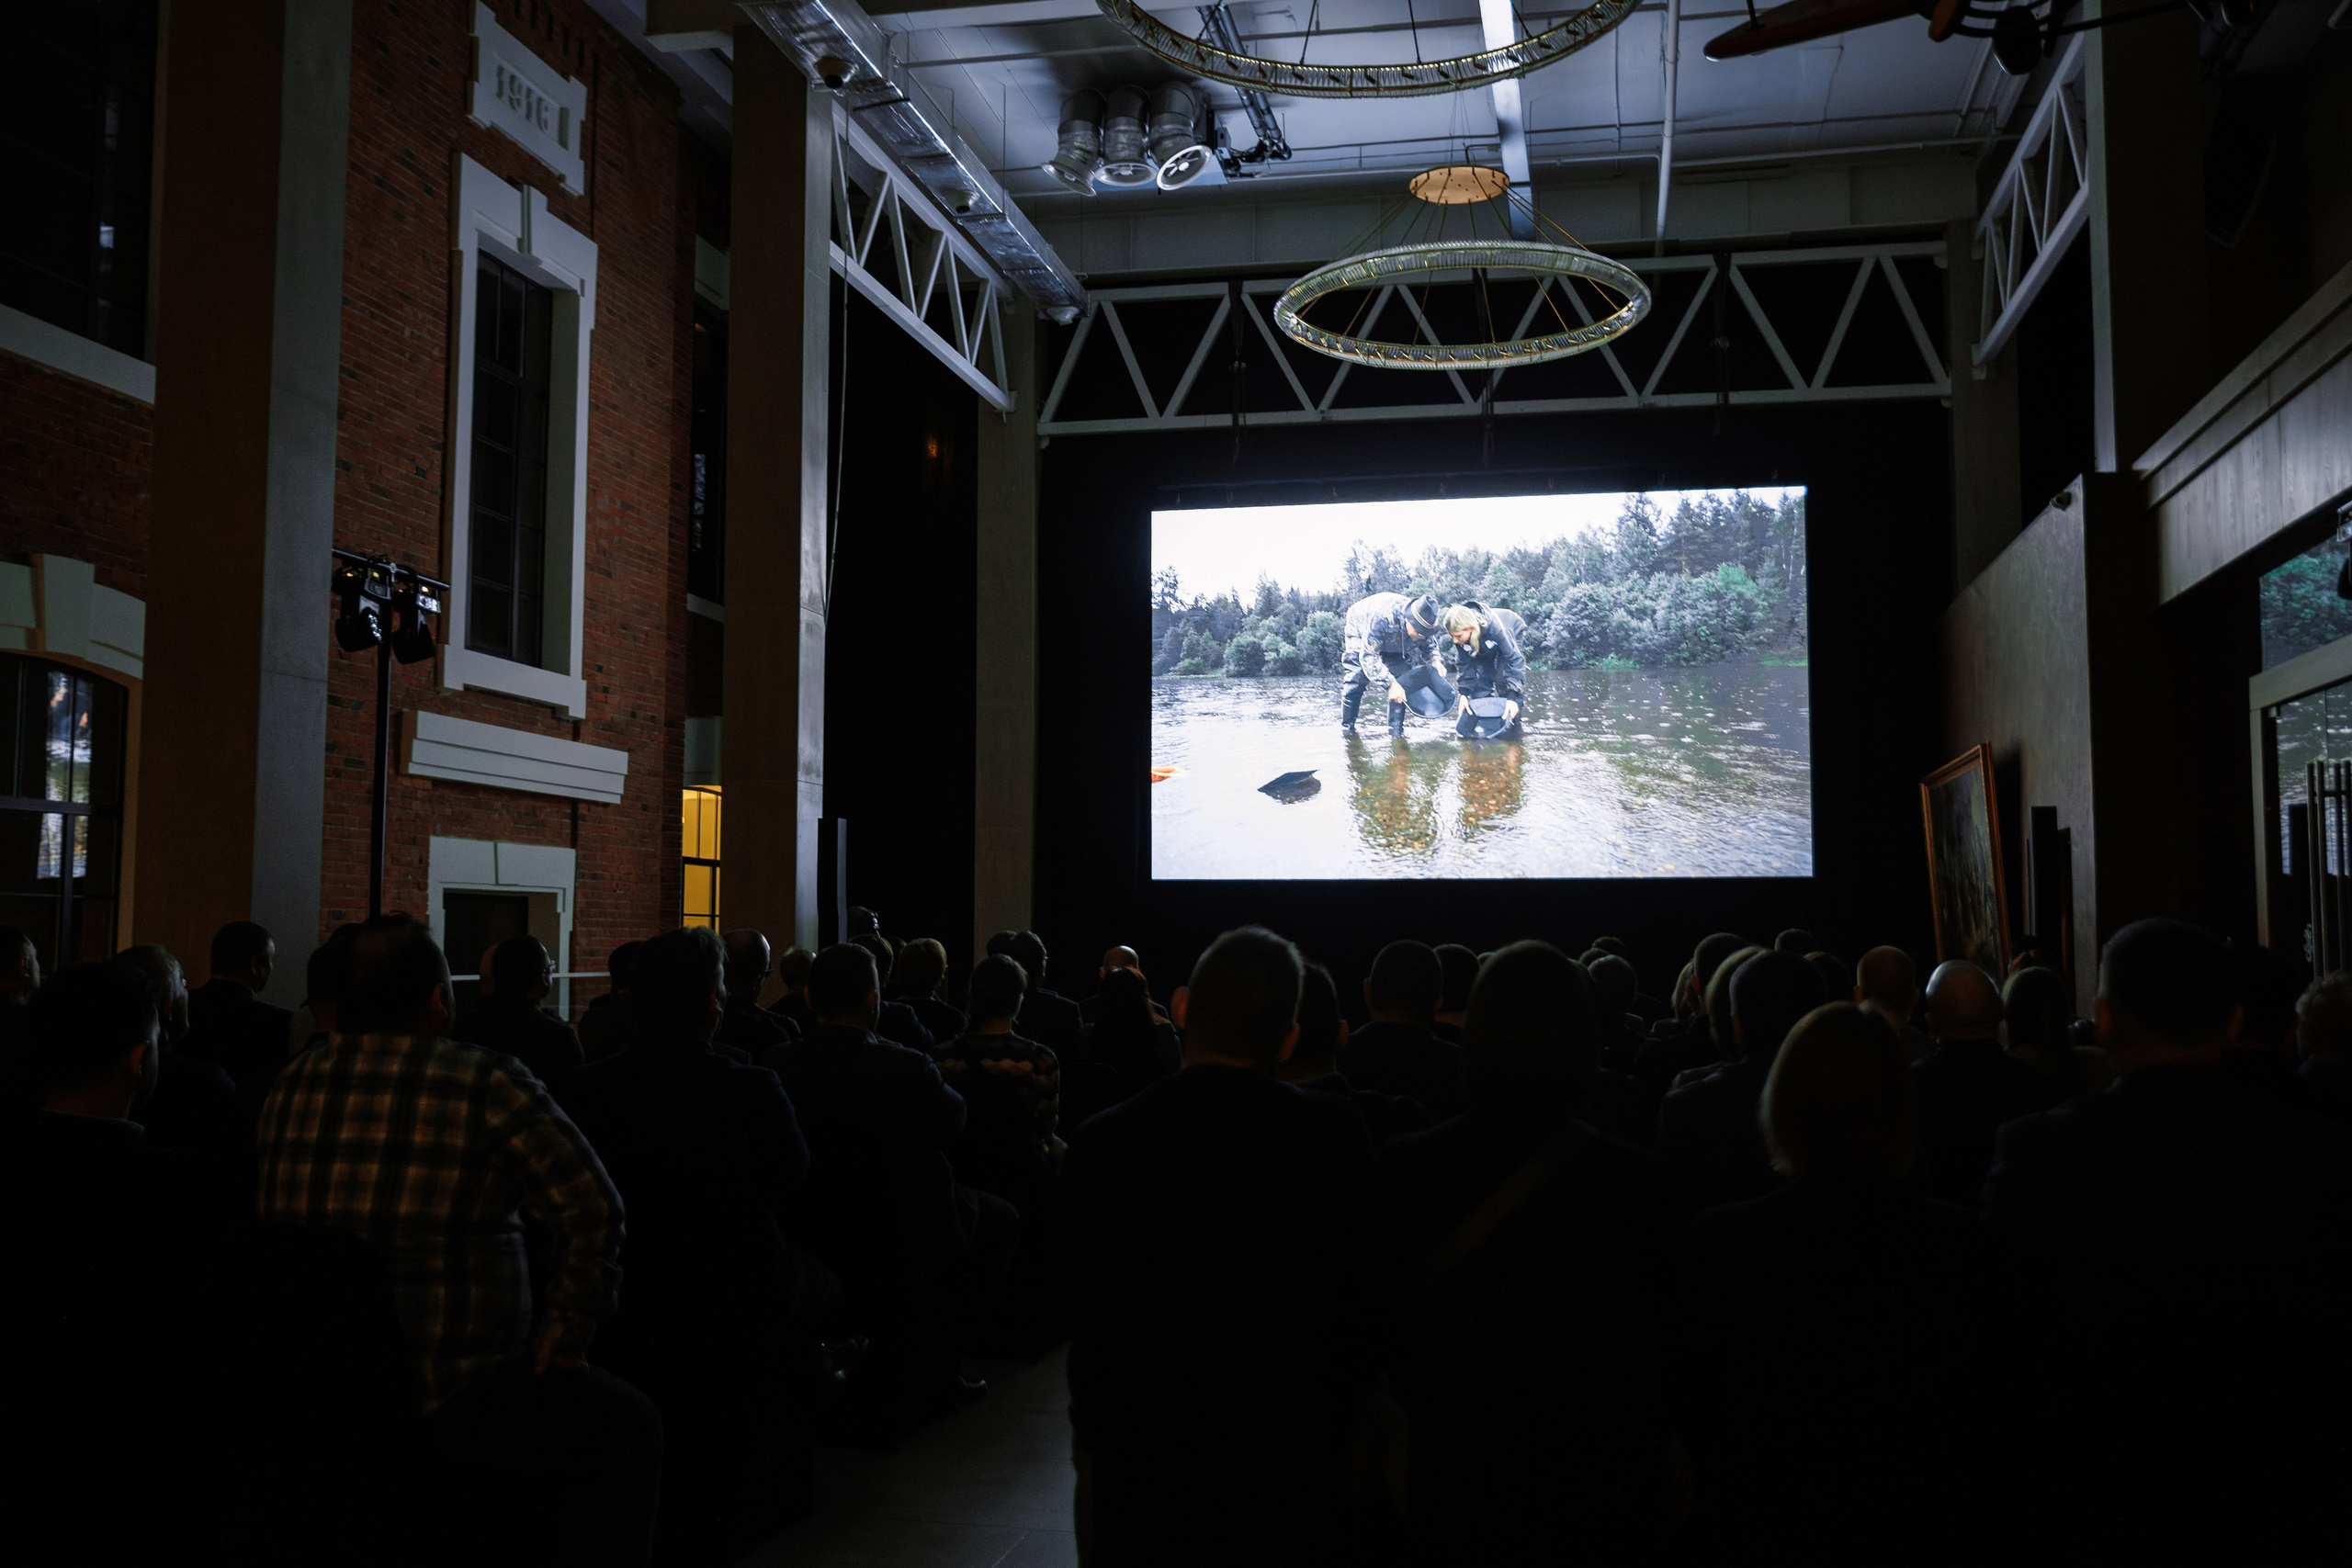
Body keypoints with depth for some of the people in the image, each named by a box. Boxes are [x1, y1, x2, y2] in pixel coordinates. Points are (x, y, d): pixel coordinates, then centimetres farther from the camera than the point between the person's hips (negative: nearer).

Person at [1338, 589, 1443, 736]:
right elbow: (1368, 656, -44)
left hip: (1395, 641, 4)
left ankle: (1396, 728, -3)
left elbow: (1428, 644, -7)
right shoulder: (1380, 617, -47)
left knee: (1401, 679, -11)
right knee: (1356, 679, -16)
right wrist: (1390, 683, -50)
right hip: (1360, 632, -4)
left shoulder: (1424, 622, -30)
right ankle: (1347, 727, 0)